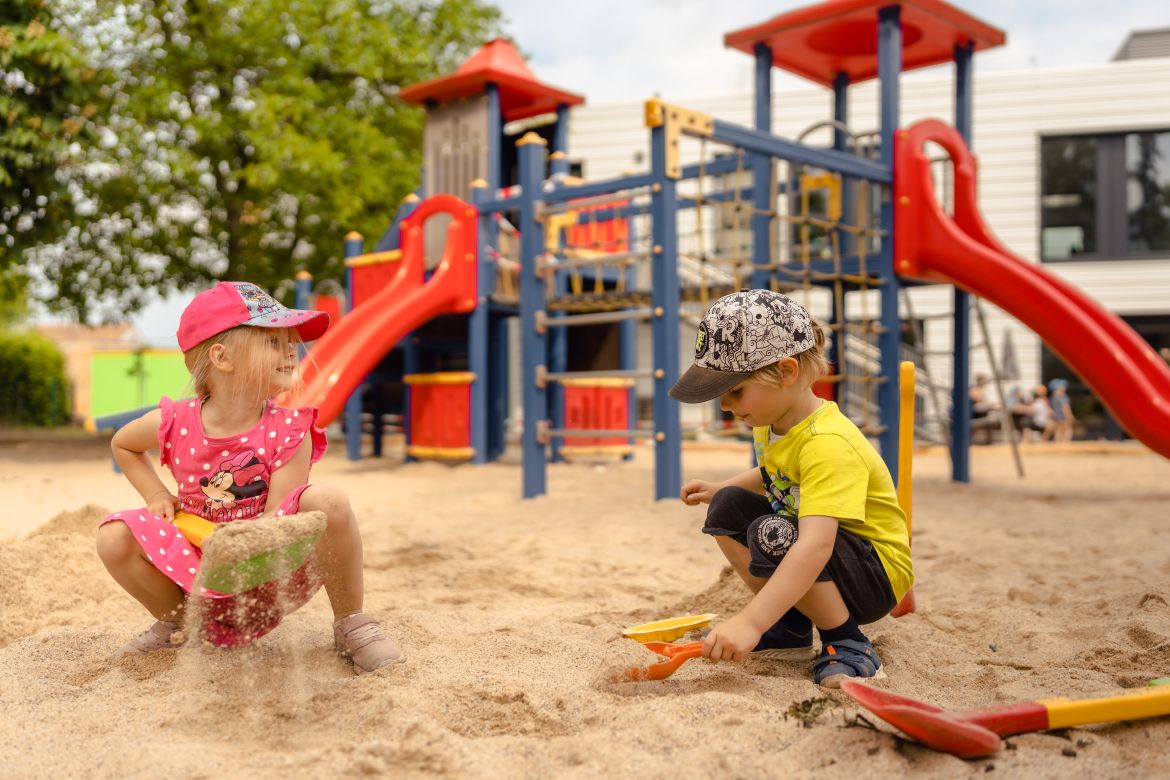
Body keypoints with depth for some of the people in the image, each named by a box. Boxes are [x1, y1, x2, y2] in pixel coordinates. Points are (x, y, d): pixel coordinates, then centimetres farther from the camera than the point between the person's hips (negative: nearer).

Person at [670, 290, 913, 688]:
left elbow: (815, 546, -44)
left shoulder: (828, 444, -32)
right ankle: (791, 629, 5)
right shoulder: (772, 422, -2)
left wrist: (750, 622, -51)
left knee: (773, 537, -32)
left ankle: (848, 644, -11)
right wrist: (718, 488, 8)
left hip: (877, 576, -9)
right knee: (728, 508, -4)